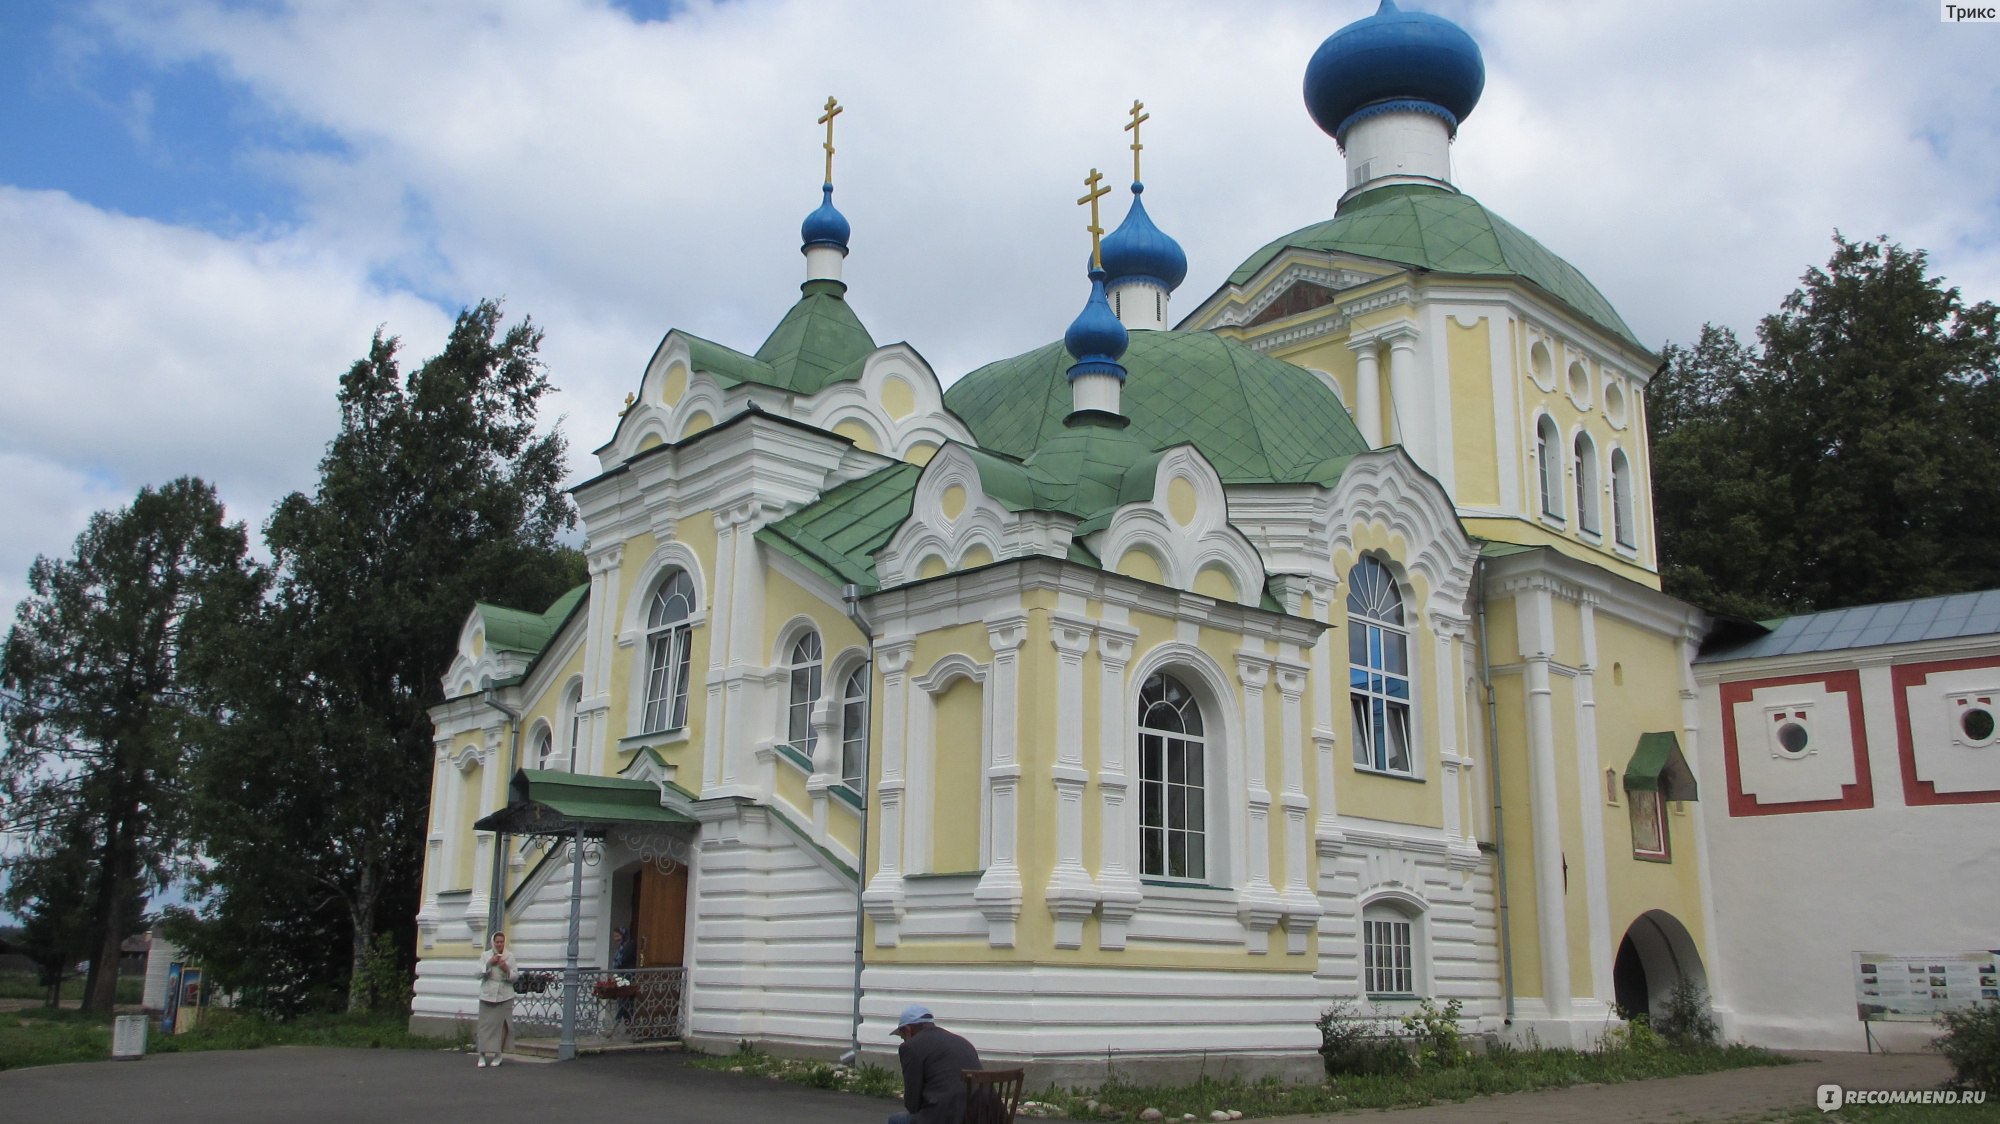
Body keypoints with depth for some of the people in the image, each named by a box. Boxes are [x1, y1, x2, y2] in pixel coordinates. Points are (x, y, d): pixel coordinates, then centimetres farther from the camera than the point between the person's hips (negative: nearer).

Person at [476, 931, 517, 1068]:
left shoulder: (510, 958, 5)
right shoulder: (485, 956, 6)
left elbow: (514, 977, 4)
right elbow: (479, 974, 0)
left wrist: (506, 969, -14)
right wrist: (489, 964, -13)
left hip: (505, 996, 0)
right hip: (487, 995, 0)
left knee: (501, 1025, -1)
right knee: (485, 1024, -4)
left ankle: (497, 1055, 8)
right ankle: (482, 1055, -2)